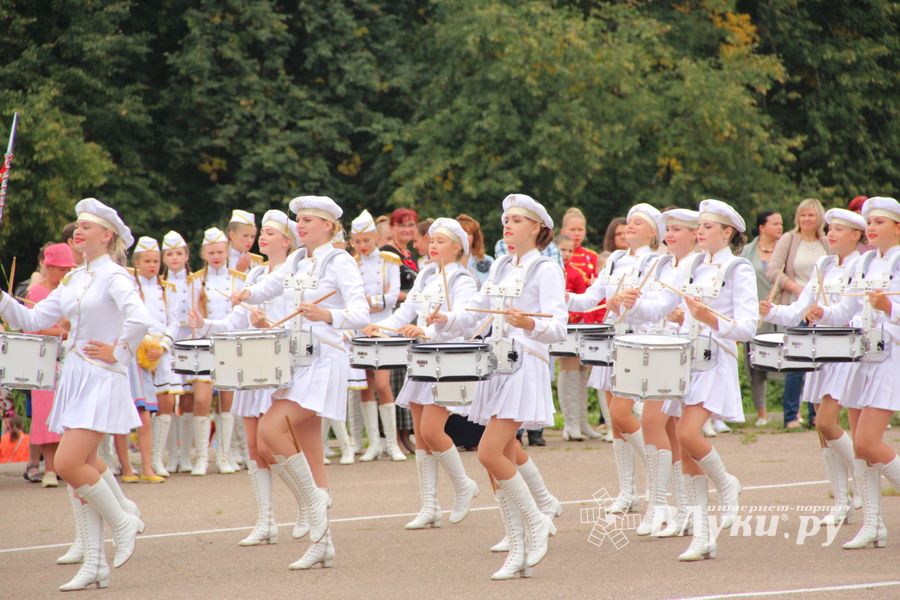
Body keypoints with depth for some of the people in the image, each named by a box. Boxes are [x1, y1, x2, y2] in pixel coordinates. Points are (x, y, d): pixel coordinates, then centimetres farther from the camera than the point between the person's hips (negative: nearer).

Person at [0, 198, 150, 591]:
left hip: (102, 380, -8)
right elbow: (33, 319, 13)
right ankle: (93, 564, 10)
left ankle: (122, 522, 6)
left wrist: (118, 353, -15)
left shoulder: (114, 276, -10)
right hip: (75, 378, 8)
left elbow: (138, 320, -27)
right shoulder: (74, 279, 14)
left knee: (69, 464, -16)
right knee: (83, 468, 6)